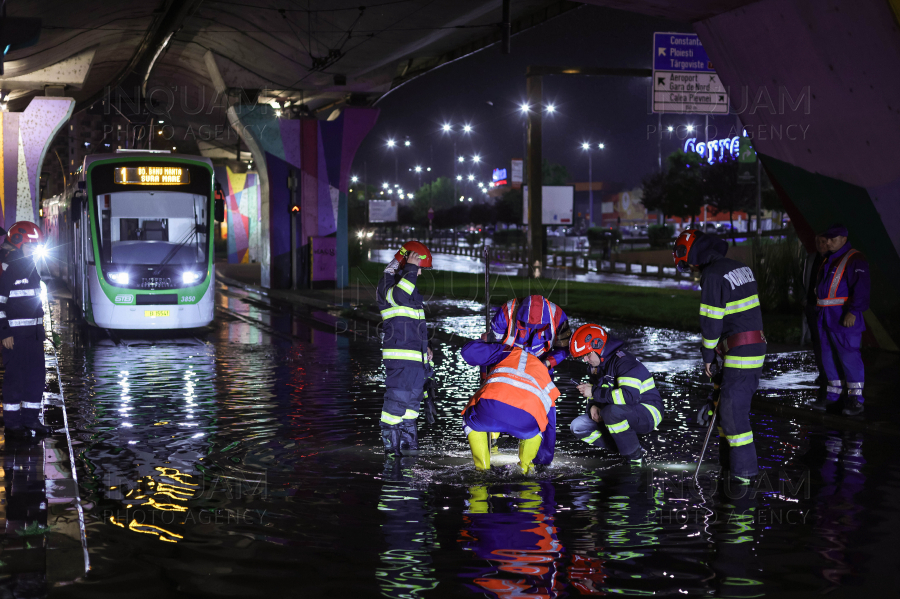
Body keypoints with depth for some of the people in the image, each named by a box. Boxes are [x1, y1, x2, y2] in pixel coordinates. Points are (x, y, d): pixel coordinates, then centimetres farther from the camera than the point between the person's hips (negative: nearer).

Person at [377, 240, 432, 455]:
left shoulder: (410, 284, 22)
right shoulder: (388, 281, -8)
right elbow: (398, 297, -33)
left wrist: (424, 347, 26)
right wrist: (410, 269, -27)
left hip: (416, 355, 10)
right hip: (399, 355, -10)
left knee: (413, 396, 14)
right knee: (398, 397, -11)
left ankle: (408, 438, 24)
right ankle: (389, 441, -4)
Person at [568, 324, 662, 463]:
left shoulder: (624, 362, -23)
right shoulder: (598, 365, 6)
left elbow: (629, 396, -36)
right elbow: (596, 395, 16)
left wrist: (594, 392, -28)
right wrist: (593, 406, -10)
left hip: (648, 413, -9)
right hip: (623, 413, 9)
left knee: (612, 412, -39)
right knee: (578, 427, -2)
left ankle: (635, 455, -19)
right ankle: (621, 446, -6)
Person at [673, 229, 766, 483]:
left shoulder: (712, 275, -15)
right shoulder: (740, 267, 14)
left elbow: (711, 321, -14)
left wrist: (707, 356, -2)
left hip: (739, 355, -9)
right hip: (756, 348, 9)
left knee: (733, 410, -4)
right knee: (731, 404, 17)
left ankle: (743, 472, 0)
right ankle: (730, 462, 24)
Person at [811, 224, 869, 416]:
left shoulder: (854, 260, -9)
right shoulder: (828, 260, 18)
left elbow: (861, 288, -18)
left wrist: (853, 312, -26)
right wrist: (820, 310, 20)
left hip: (844, 319, -9)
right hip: (826, 317, 9)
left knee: (849, 357, -9)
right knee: (829, 357, 11)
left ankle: (855, 399, -4)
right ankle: (832, 395, 20)